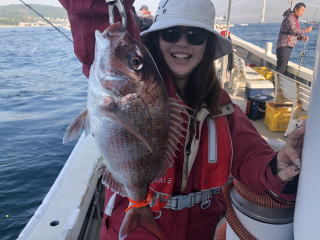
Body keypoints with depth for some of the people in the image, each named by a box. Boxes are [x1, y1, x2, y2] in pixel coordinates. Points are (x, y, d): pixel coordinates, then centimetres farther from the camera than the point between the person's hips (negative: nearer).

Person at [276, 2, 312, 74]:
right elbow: (293, 30, -23)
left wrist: (302, 37, 3)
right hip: (284, 46, -10)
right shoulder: (289, 17, -11)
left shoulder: (295, 19, 19)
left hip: (288, 46, 10)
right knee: (281, 68, -16)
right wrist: (306, 30, -14)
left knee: (284, 68, 11)